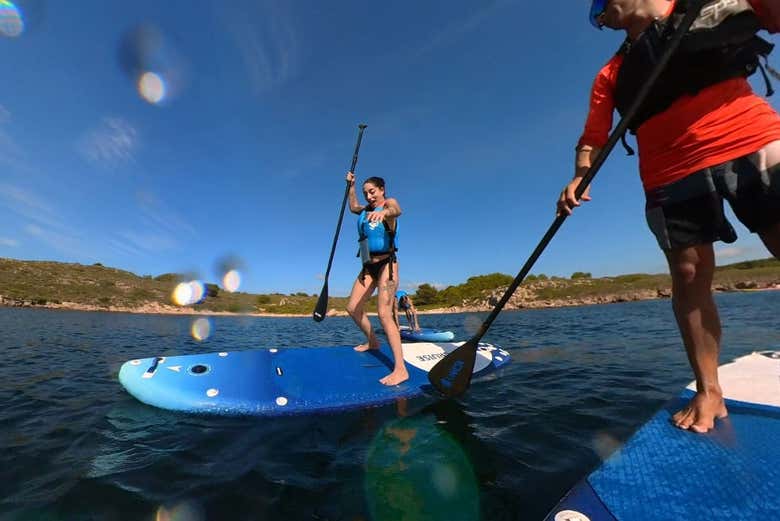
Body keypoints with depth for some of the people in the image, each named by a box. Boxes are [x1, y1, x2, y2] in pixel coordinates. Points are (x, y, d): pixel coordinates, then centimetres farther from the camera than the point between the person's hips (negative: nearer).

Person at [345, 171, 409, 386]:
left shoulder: (389, 203, -3)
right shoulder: (367, 209, 18)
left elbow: (397, 211, -29)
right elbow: (353, 207, 41)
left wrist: (384, 212, -51)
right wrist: (351, 186, 32)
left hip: (386, 264, -8)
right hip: (368, 267, 8)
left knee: (384, 314, -19)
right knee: (353, 308, 10)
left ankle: (401, 369, -17)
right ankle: (372, 341, 32)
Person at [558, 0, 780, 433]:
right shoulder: (611, 74, 14)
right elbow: (591, 140, 6)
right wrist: (579, 177, -13)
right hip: (673, 174, 0)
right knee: (689, 277, -4)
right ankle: (708, 392, 5)